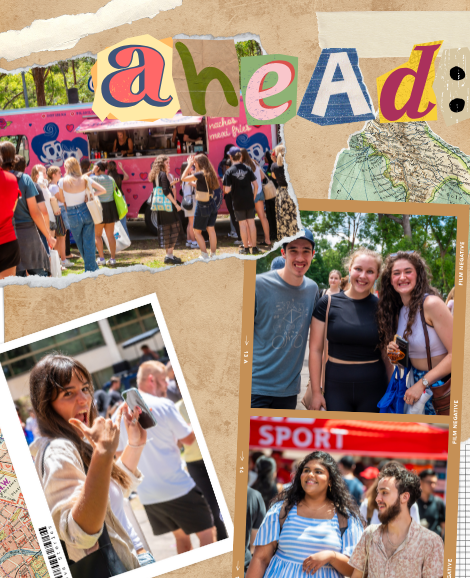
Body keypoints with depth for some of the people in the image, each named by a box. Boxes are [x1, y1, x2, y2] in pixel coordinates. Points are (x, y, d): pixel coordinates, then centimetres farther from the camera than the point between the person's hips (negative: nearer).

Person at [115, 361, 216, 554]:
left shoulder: (120, 413, 4)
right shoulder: (163, 405, -12)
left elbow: (119, 453, 13)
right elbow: (188, 438, -5)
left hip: (146, 493, 7)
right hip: (177, 486, -6)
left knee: (181, 535, 20)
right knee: (208, 533, 2)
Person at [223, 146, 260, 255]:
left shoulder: (229, 172, -9)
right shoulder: (247, 169, -1)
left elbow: (227, 190, -13)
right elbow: (255, 185, -1)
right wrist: (253, 196, 11)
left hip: (238, 202, -2)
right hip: (249, 200, 2)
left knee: (243, 224, 5)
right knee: (251, 223, 8)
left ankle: (246, 248, 11)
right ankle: (254, 247, 11)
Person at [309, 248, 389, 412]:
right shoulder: (328, 304, -2)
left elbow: (387, 353, 8)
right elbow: (315, 349, 0)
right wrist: (316, 392, -3)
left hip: (373, 390, 1)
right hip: (336, 389, -1)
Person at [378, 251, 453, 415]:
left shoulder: (431, 304, -18)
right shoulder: (397, 310, 6)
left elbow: (455, 354, -22)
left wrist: (422, 383, -23)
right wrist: (395, 351, -6)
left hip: (440, 383, -6)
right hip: (413, 380, 7)